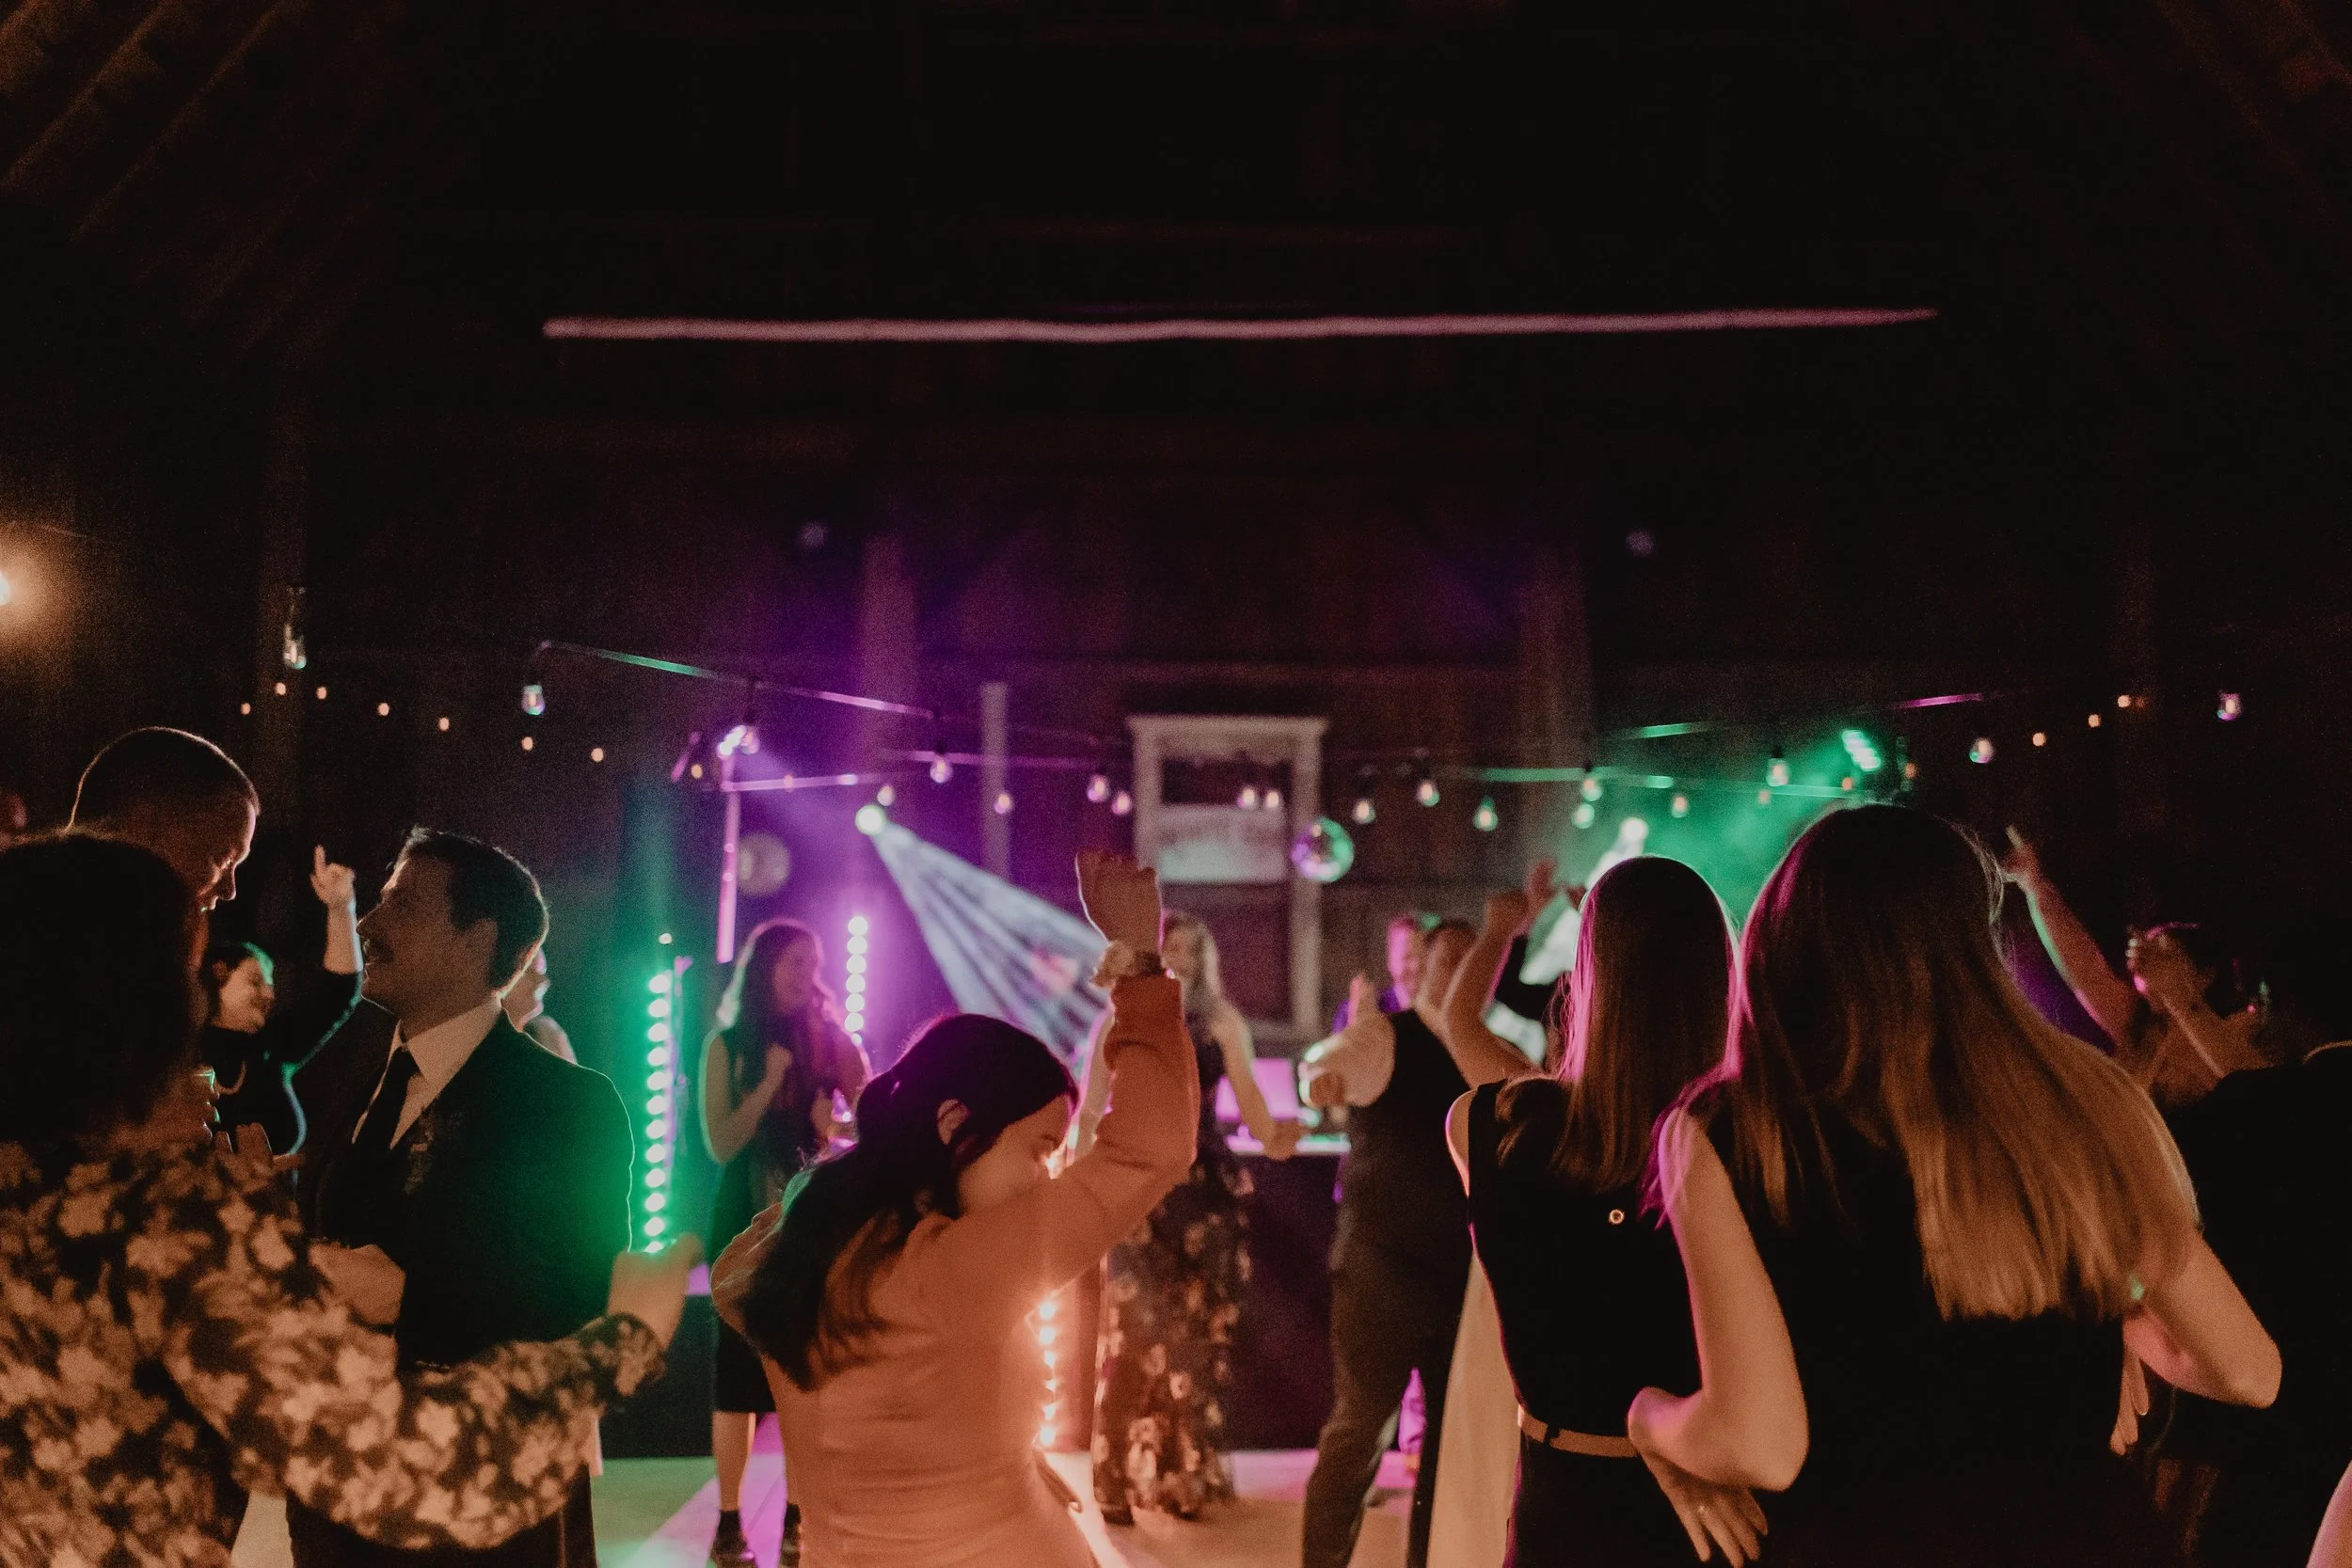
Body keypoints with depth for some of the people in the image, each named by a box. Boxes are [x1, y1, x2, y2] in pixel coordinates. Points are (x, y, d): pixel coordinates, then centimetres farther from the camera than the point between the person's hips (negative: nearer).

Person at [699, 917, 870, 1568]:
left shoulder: (828, 1040, 4)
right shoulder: (729, 1044, 0)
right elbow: (722, 1144, -8)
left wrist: (837, 1050, -15)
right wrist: (772, 1077, -15)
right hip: (747, 1227, -1)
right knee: (738, 1372, 0)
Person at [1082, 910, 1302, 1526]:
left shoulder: (1222, 1022, 5)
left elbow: (1250, 1100, -3)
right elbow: (1089, 1112, 1)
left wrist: (1270, 1137, -24)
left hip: (1207, 1185, 2)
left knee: (1198, 1334, 4)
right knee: (1134, 1334, -5)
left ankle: (1185, 1476, 16)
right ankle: (1120, 1481, 4)